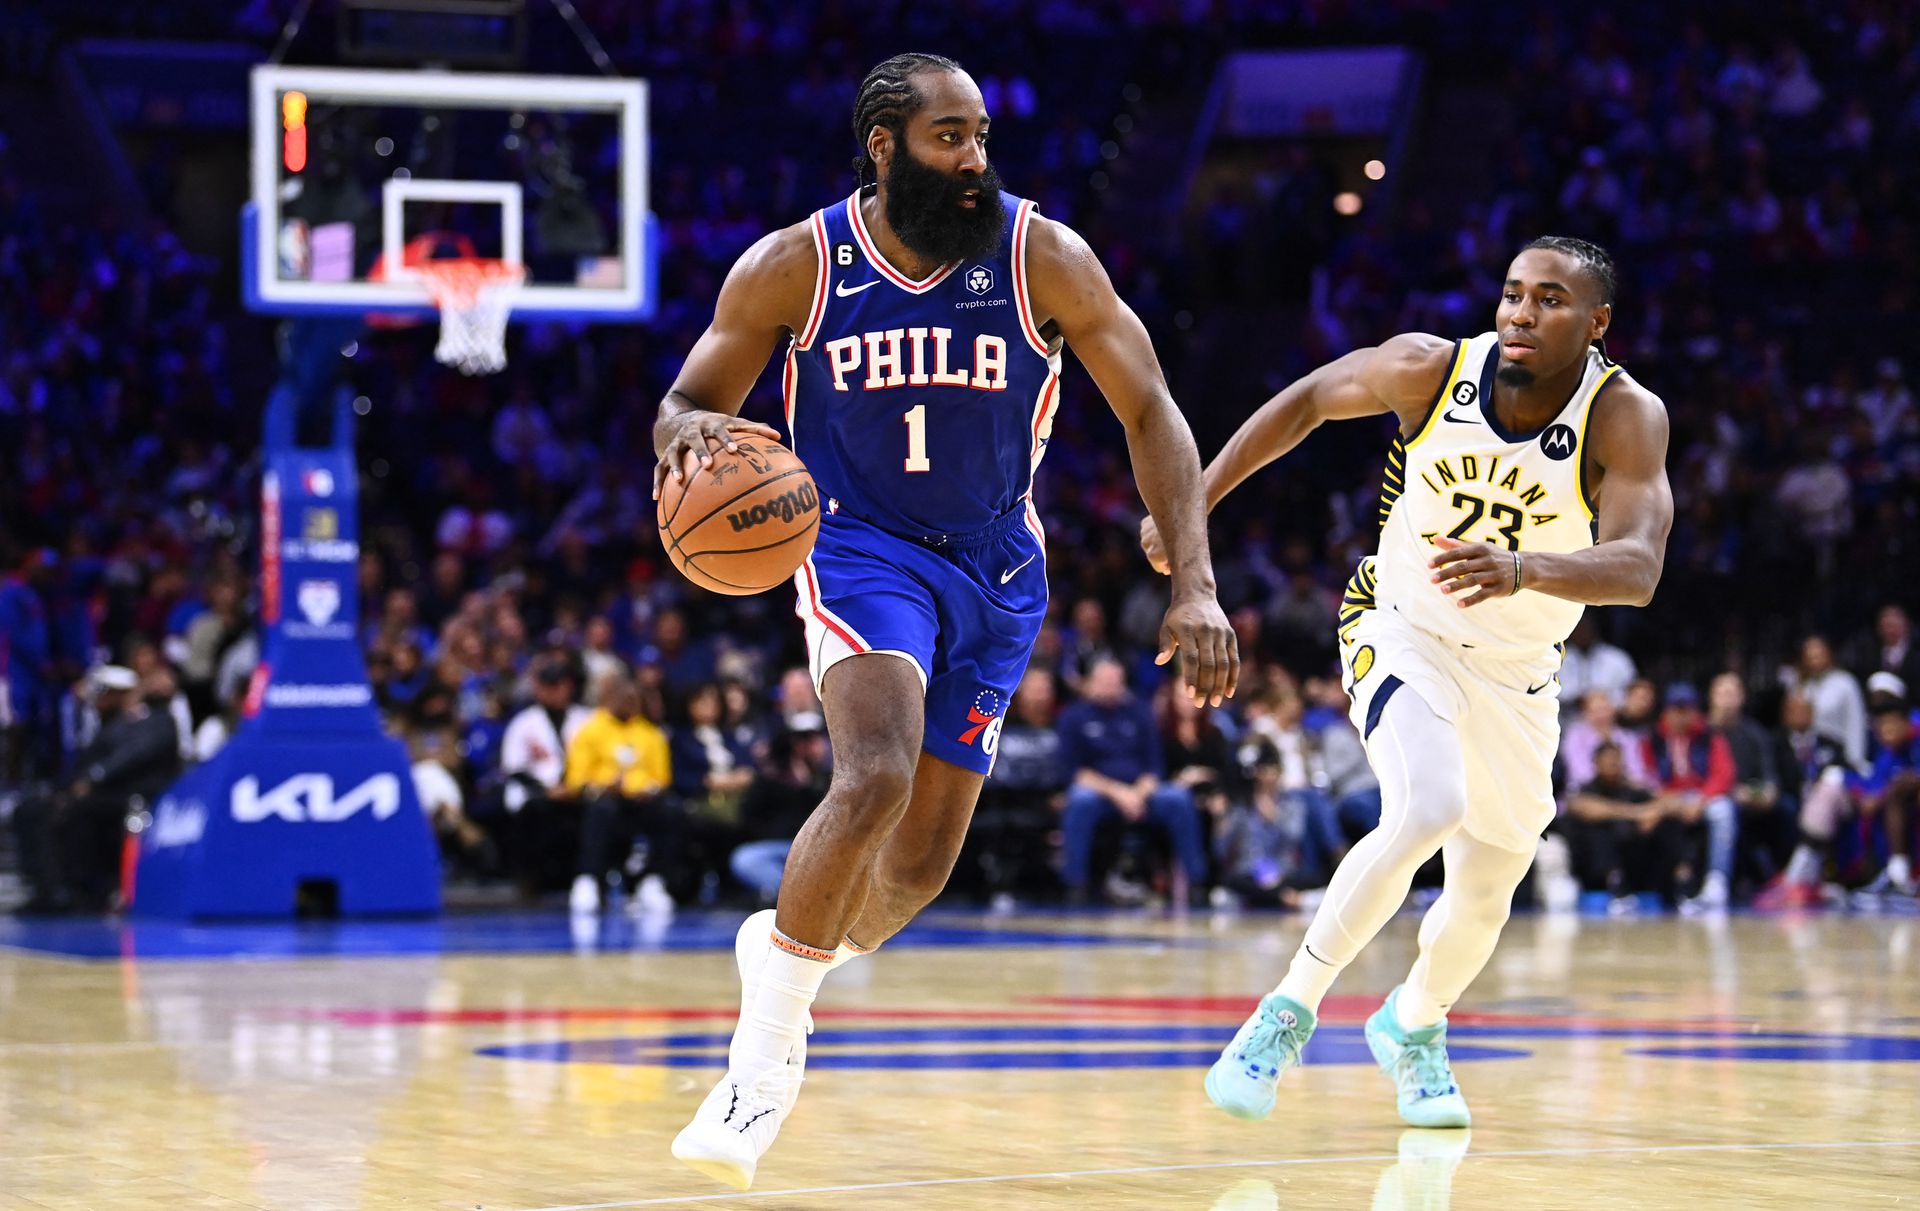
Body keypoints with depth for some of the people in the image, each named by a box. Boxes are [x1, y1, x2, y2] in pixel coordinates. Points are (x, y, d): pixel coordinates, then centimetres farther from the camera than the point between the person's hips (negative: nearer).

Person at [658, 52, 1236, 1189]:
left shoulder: (1042, 257, -12)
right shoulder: (795, 266, -12)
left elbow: (1152, 415, -9)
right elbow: (688, 402, -1)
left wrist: (1196, 587, -20)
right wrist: (690, 429, -28)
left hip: (994, 570, 3)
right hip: (859, 546, -3)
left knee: (922, 864, 6)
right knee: (877, 775, -30)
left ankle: (784, 953, 39)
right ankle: (767, 1048, -18)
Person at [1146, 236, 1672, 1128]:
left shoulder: (1624, 417, -24)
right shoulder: (1431, 368, -19)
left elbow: (1636, 567, -38)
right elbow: (1309, 399, -1)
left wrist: (1521, 569, -56)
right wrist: (1195, 501, -4)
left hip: (1515, 675, 2)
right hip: (1403, 629, -2)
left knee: (1485, 896, 13)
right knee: (1427, 812, -30)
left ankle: (1413, 1025, 45)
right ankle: (1291, 1008, -16)